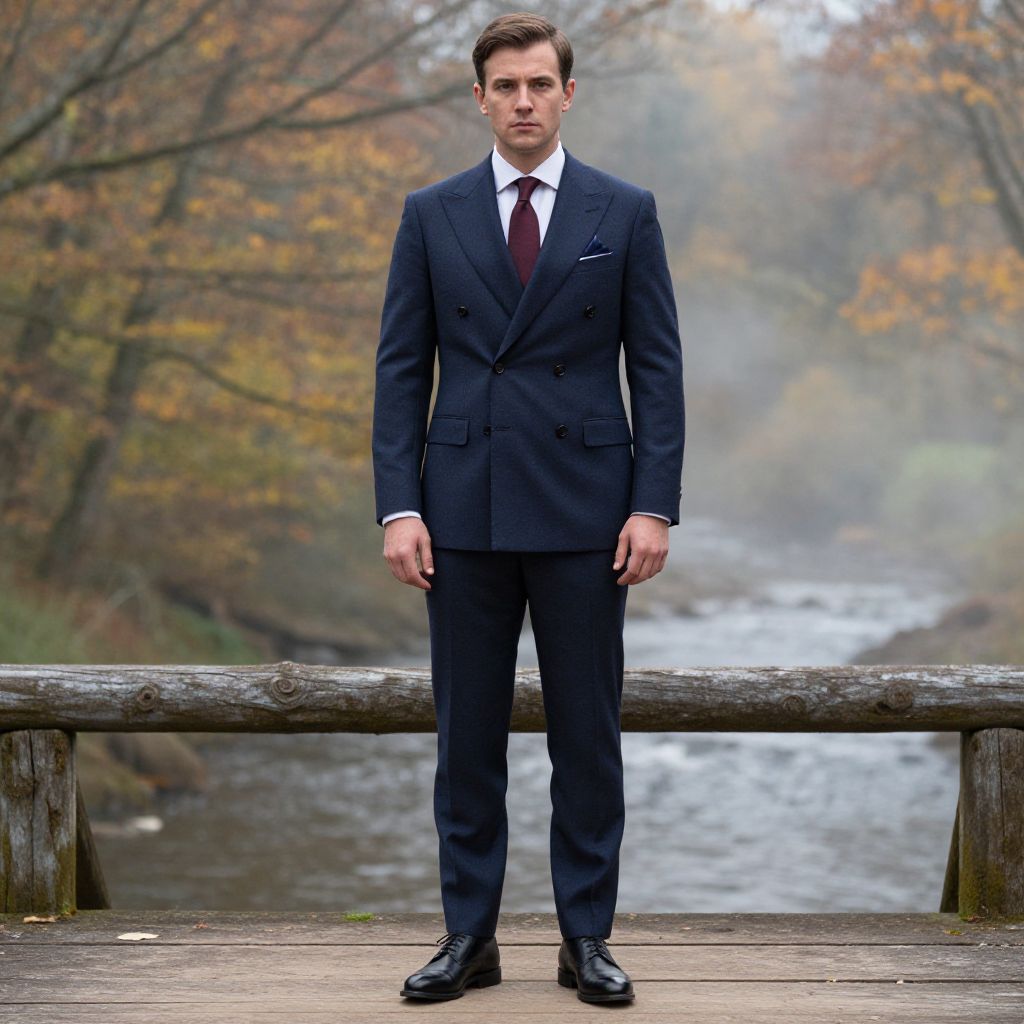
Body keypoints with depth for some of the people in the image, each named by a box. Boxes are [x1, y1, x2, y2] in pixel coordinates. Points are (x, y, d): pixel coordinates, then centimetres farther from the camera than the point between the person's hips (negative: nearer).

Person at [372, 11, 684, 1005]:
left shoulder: (625, 212, 4)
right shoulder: (431, 214, 6)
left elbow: (657, 366, 2)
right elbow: (401, 369, 5)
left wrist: (655, 505, -7)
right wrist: (398, 507, -5)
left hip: (585, 510, -1)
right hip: (466, 510, 1)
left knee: (587, 731, 3)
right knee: (467, 732, 5)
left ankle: (586, 937, 12)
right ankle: (469, 935, 14)